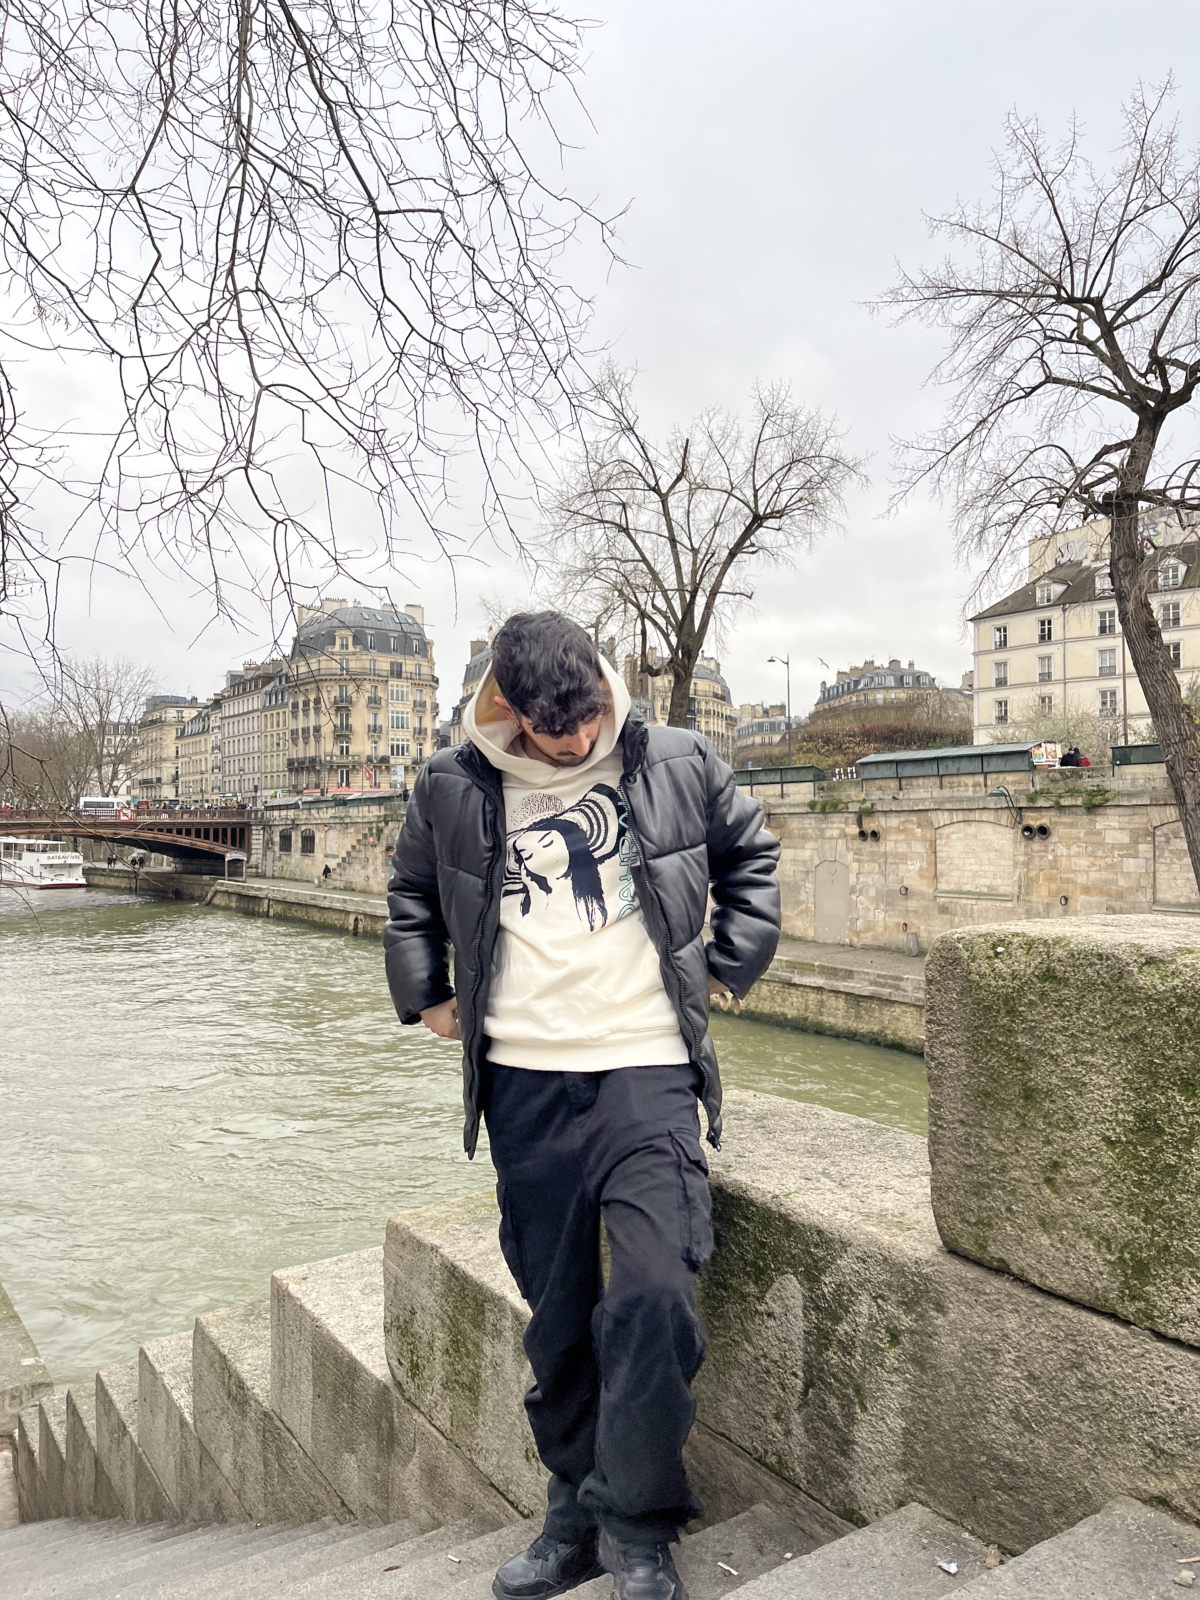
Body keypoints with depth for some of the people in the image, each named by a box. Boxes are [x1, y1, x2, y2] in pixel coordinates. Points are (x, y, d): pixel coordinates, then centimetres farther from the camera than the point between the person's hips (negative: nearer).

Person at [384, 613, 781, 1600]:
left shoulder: (678, 765, 0)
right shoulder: (453, 789, 2)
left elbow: (752, 855, 16)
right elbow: (410, 895, 20)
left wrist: (730, 965, 9)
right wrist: (424, 994, 12)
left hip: (648, 1072, -1)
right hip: (524, 1083, 2)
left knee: (652, 1292, -11)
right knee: (558, 1313, 12)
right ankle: (578, 1517, 32)